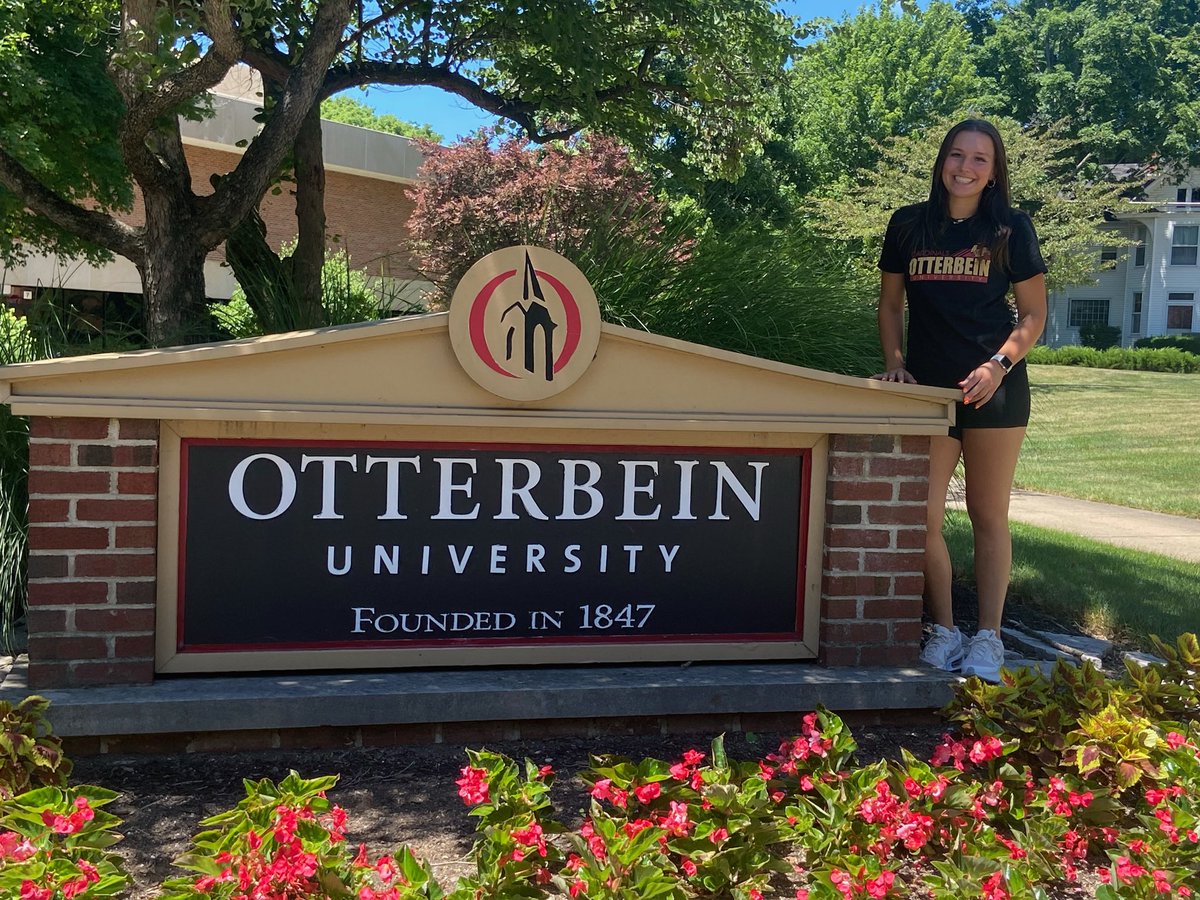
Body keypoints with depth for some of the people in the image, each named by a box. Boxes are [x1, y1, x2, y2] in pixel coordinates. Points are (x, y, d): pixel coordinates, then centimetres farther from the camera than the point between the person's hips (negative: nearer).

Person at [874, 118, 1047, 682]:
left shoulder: (1011, 229, 3)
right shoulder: (908, 225, 8)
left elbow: (1033, 314, 4)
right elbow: (890, 303, 15)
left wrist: (1000, 363, -12)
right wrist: (893, 362, 1)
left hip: (994, 390, -2)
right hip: (926, 388, 2)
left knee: (988, 516, 5)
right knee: (922, 517, -2)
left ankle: (988, 638, 14)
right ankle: (943, 631, 14)